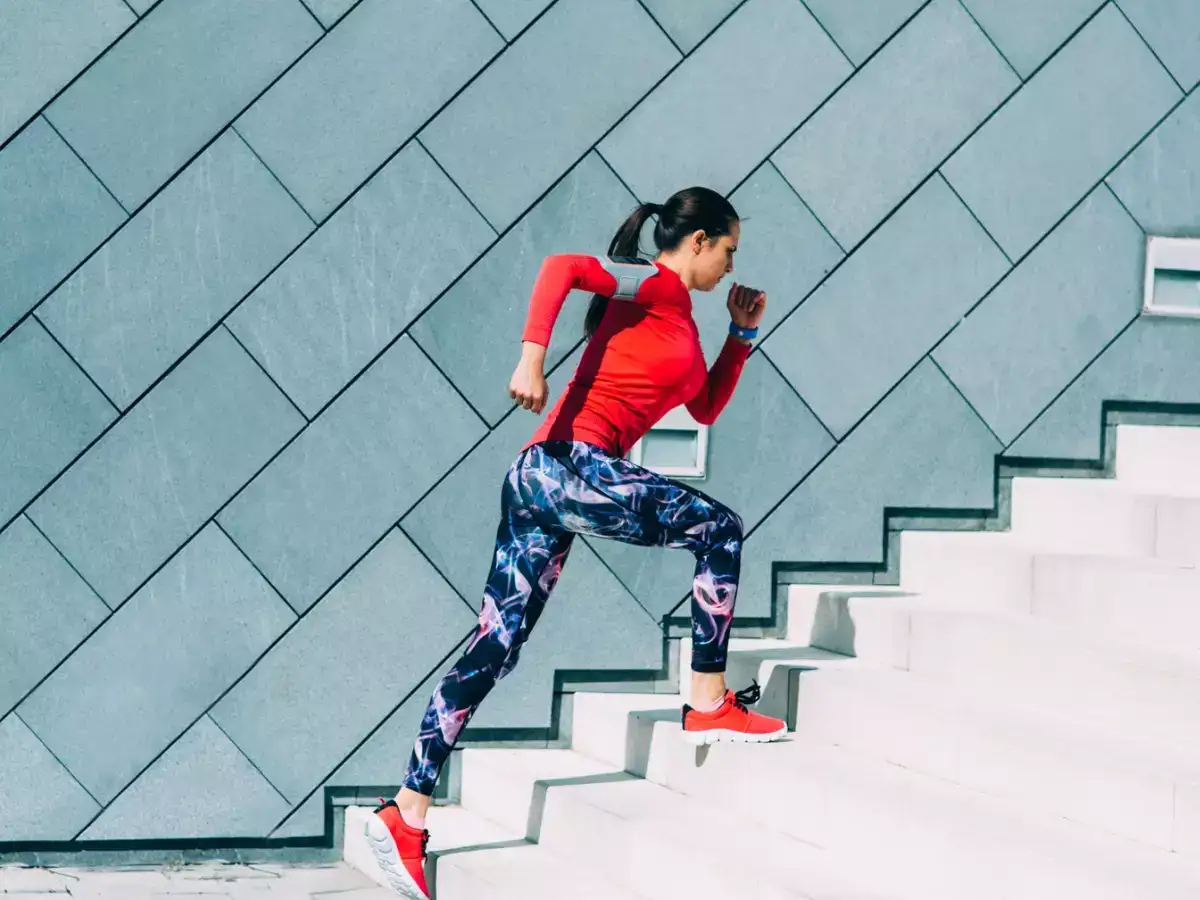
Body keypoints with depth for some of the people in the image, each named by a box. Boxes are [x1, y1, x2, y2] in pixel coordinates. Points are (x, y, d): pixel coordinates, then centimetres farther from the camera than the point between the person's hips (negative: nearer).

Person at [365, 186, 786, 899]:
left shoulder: (680, 323, 25)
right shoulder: (655, 286, -2)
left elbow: (707, 409, 34)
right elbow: (562, 267, -17)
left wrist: (743, 334, 26)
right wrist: (533, 357, -27)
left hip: (544, 482, 9)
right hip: (569, 464, -9)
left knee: (495, 649, 5)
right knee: (719, 528, -3)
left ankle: (407, 813, 4)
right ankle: (710, 705, 2)